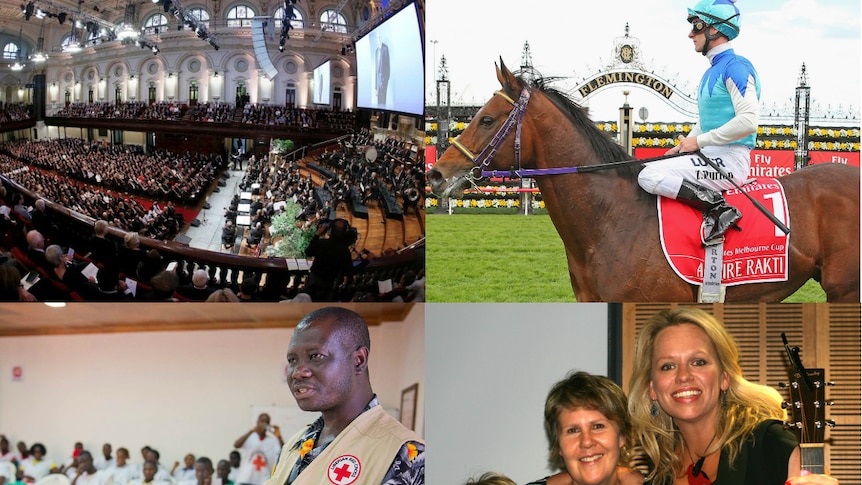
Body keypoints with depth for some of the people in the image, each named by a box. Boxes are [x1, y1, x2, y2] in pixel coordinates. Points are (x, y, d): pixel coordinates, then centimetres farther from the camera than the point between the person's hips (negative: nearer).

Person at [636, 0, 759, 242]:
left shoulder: (736, 67, -12)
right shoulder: (712, 71, 18)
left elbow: (748, 122, -22)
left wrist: (699, 141, -16)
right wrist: (684, 146, 9)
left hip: (729, 160, -10)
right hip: (711, 157, 10)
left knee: (649, 176, -22)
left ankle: (720, 209, -21)